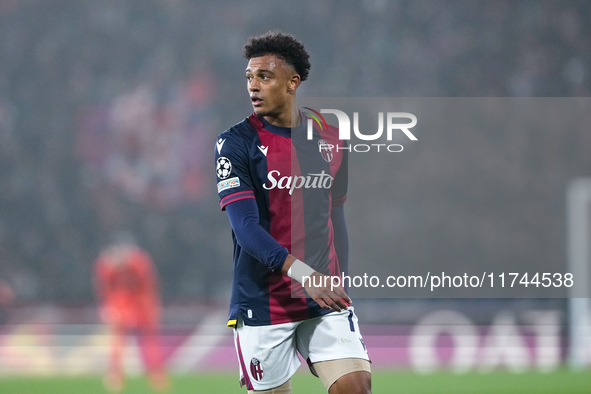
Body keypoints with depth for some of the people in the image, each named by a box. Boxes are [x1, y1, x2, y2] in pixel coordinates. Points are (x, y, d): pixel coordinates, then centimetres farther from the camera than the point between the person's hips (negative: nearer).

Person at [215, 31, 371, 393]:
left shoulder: (331, 138, 9)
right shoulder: (237, 142, -6)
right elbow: (246, 227, -17)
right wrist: (302, 273, -30)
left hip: (327, 299, 3)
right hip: (263, 305, -3)